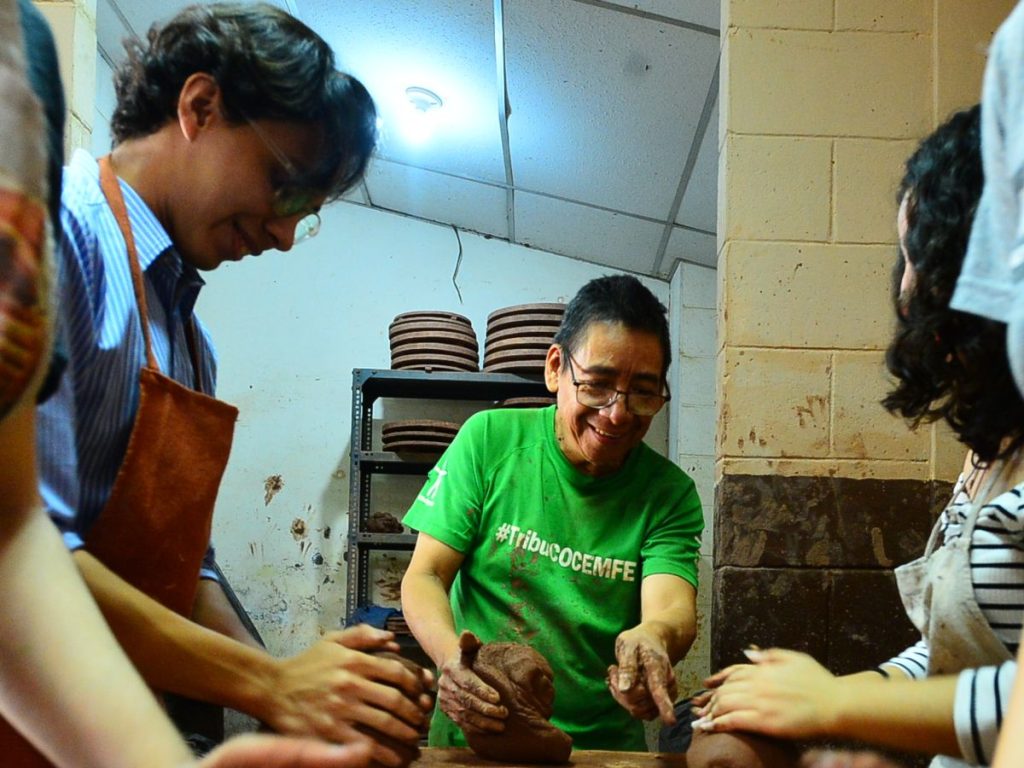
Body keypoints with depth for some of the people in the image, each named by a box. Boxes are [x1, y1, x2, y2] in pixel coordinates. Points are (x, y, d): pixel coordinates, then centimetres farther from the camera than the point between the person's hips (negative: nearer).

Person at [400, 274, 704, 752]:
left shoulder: (670, 494, -1)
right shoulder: (489, 440, -2)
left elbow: (673, 609, -14)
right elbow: (424, 576, -3)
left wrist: (653, 637, -38)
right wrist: (451, 657, -22)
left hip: (603, 743, 3)